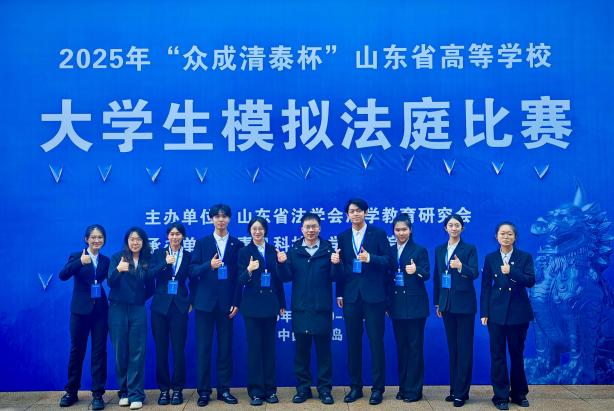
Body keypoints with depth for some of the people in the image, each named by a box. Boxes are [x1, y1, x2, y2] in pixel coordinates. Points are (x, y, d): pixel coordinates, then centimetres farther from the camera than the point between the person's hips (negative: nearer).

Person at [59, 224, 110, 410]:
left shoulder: (106, 260, 8)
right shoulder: (76, 256, -1)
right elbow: (63, 276, -17)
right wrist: (79, 262, -32)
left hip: (100, 310, 2)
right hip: (80, 310, -2)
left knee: (99, 351, 3)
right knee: (77, 350, 8)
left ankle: (98, 394, 9)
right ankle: (71, 392, 22)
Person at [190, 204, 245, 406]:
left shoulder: (237, 245, 6)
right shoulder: (202, 243, 7)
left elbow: (239, 276, 2)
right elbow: (192, 271, -1)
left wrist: (236, 303, -4)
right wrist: (209, 265, -20)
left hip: (226, 303, 0)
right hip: (205, 302, 0)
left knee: (226, 347, 5)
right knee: (203, 347, 1)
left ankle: (224, 389, 14)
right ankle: (203, 390, 10)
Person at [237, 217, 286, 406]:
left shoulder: (273, 251, 8)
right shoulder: (244, 252, 0)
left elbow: (278, 279, 10)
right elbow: (241, 281, -5)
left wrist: (282, 304, 10)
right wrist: (249, 271, -26)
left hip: (270, 305, 2)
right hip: (252, 305, -2)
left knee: (269, 347, 7)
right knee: (254, 348, 0)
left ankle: (270, 389, 16)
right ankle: (255, 391, 7)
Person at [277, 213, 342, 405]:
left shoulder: (328, 249, 0)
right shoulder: (293, 250, 5)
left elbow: (334, 277, -6)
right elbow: (286, 277, 1)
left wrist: (336, 264, -24)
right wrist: (282, 264, -16)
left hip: (322, 308, -1)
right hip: (300, 308, 1)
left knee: (323, 349, 6)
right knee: (301, 349, 9)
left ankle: (325, 388, 15)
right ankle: (303, 388, 19)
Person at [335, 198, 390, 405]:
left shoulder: (378, 233, 1)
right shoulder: (342, 237, 11)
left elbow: (387, 260, -4)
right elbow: (341, 267, 10)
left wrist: (370, 258, -21)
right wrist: (339, 293, 6)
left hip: (373, 295, -3)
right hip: (351, 295, 3)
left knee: (376, 341, 1)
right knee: (353, 342, 8)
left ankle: (378, 388, 10)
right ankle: (355, 386, 18)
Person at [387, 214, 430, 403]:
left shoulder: (420, 250, -3)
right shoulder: (390, 251, 9)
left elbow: (426, 275, -12)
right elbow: (387, 276, 10)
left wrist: (416, 271, -32)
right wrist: (386, 303, 4)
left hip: (415, 304, -4)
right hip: (397, 304, 5)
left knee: (414, 346, -1)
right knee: (401, 346, 10)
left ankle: (414, 389, 6)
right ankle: (403, 387, 18)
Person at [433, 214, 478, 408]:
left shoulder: (470, 249, -3)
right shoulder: (439, 250, 10)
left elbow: (475, 273, -14)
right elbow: (436, 277, 12)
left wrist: (461, 267, -35)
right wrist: (437, 303, 10)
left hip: (464, 303, -4)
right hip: (447, 304, 5)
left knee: (464, 348, -2)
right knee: (452, 347, 10)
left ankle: (461, 392, 3)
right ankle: (454, 388, 18)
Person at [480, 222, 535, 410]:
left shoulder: (525, 257, 1)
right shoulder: (490, 258, 4)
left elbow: (531, 281, -12)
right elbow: (485, 287, 2)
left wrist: (511, 272, -27)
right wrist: (484, 312, -3)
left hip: (518, 312, 0)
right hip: (497, 312, 0)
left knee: (517, 353, 10)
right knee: (498, 354, 2)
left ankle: (519, 393, 24)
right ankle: (500, 396, 11)